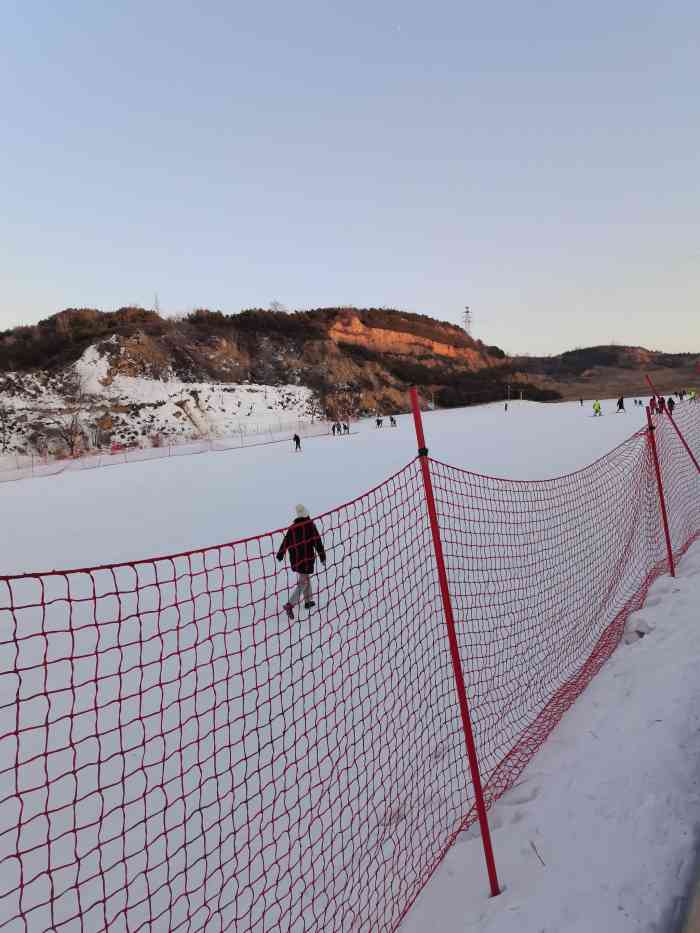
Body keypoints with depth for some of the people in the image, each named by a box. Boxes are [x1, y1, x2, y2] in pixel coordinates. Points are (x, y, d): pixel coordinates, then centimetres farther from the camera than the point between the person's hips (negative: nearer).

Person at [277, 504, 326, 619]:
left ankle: (308, 601, 35)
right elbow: (317, 542, -11)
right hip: (307, 559, -5)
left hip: (295, 560, 5)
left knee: (306, 578, 25)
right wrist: (322, 556, -2)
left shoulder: (292, 528, -2)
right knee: (303, 583, 0)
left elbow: (285, 542, 4)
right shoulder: (310, 525, -13)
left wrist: (280, 555, 19)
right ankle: (289, 605, -13)